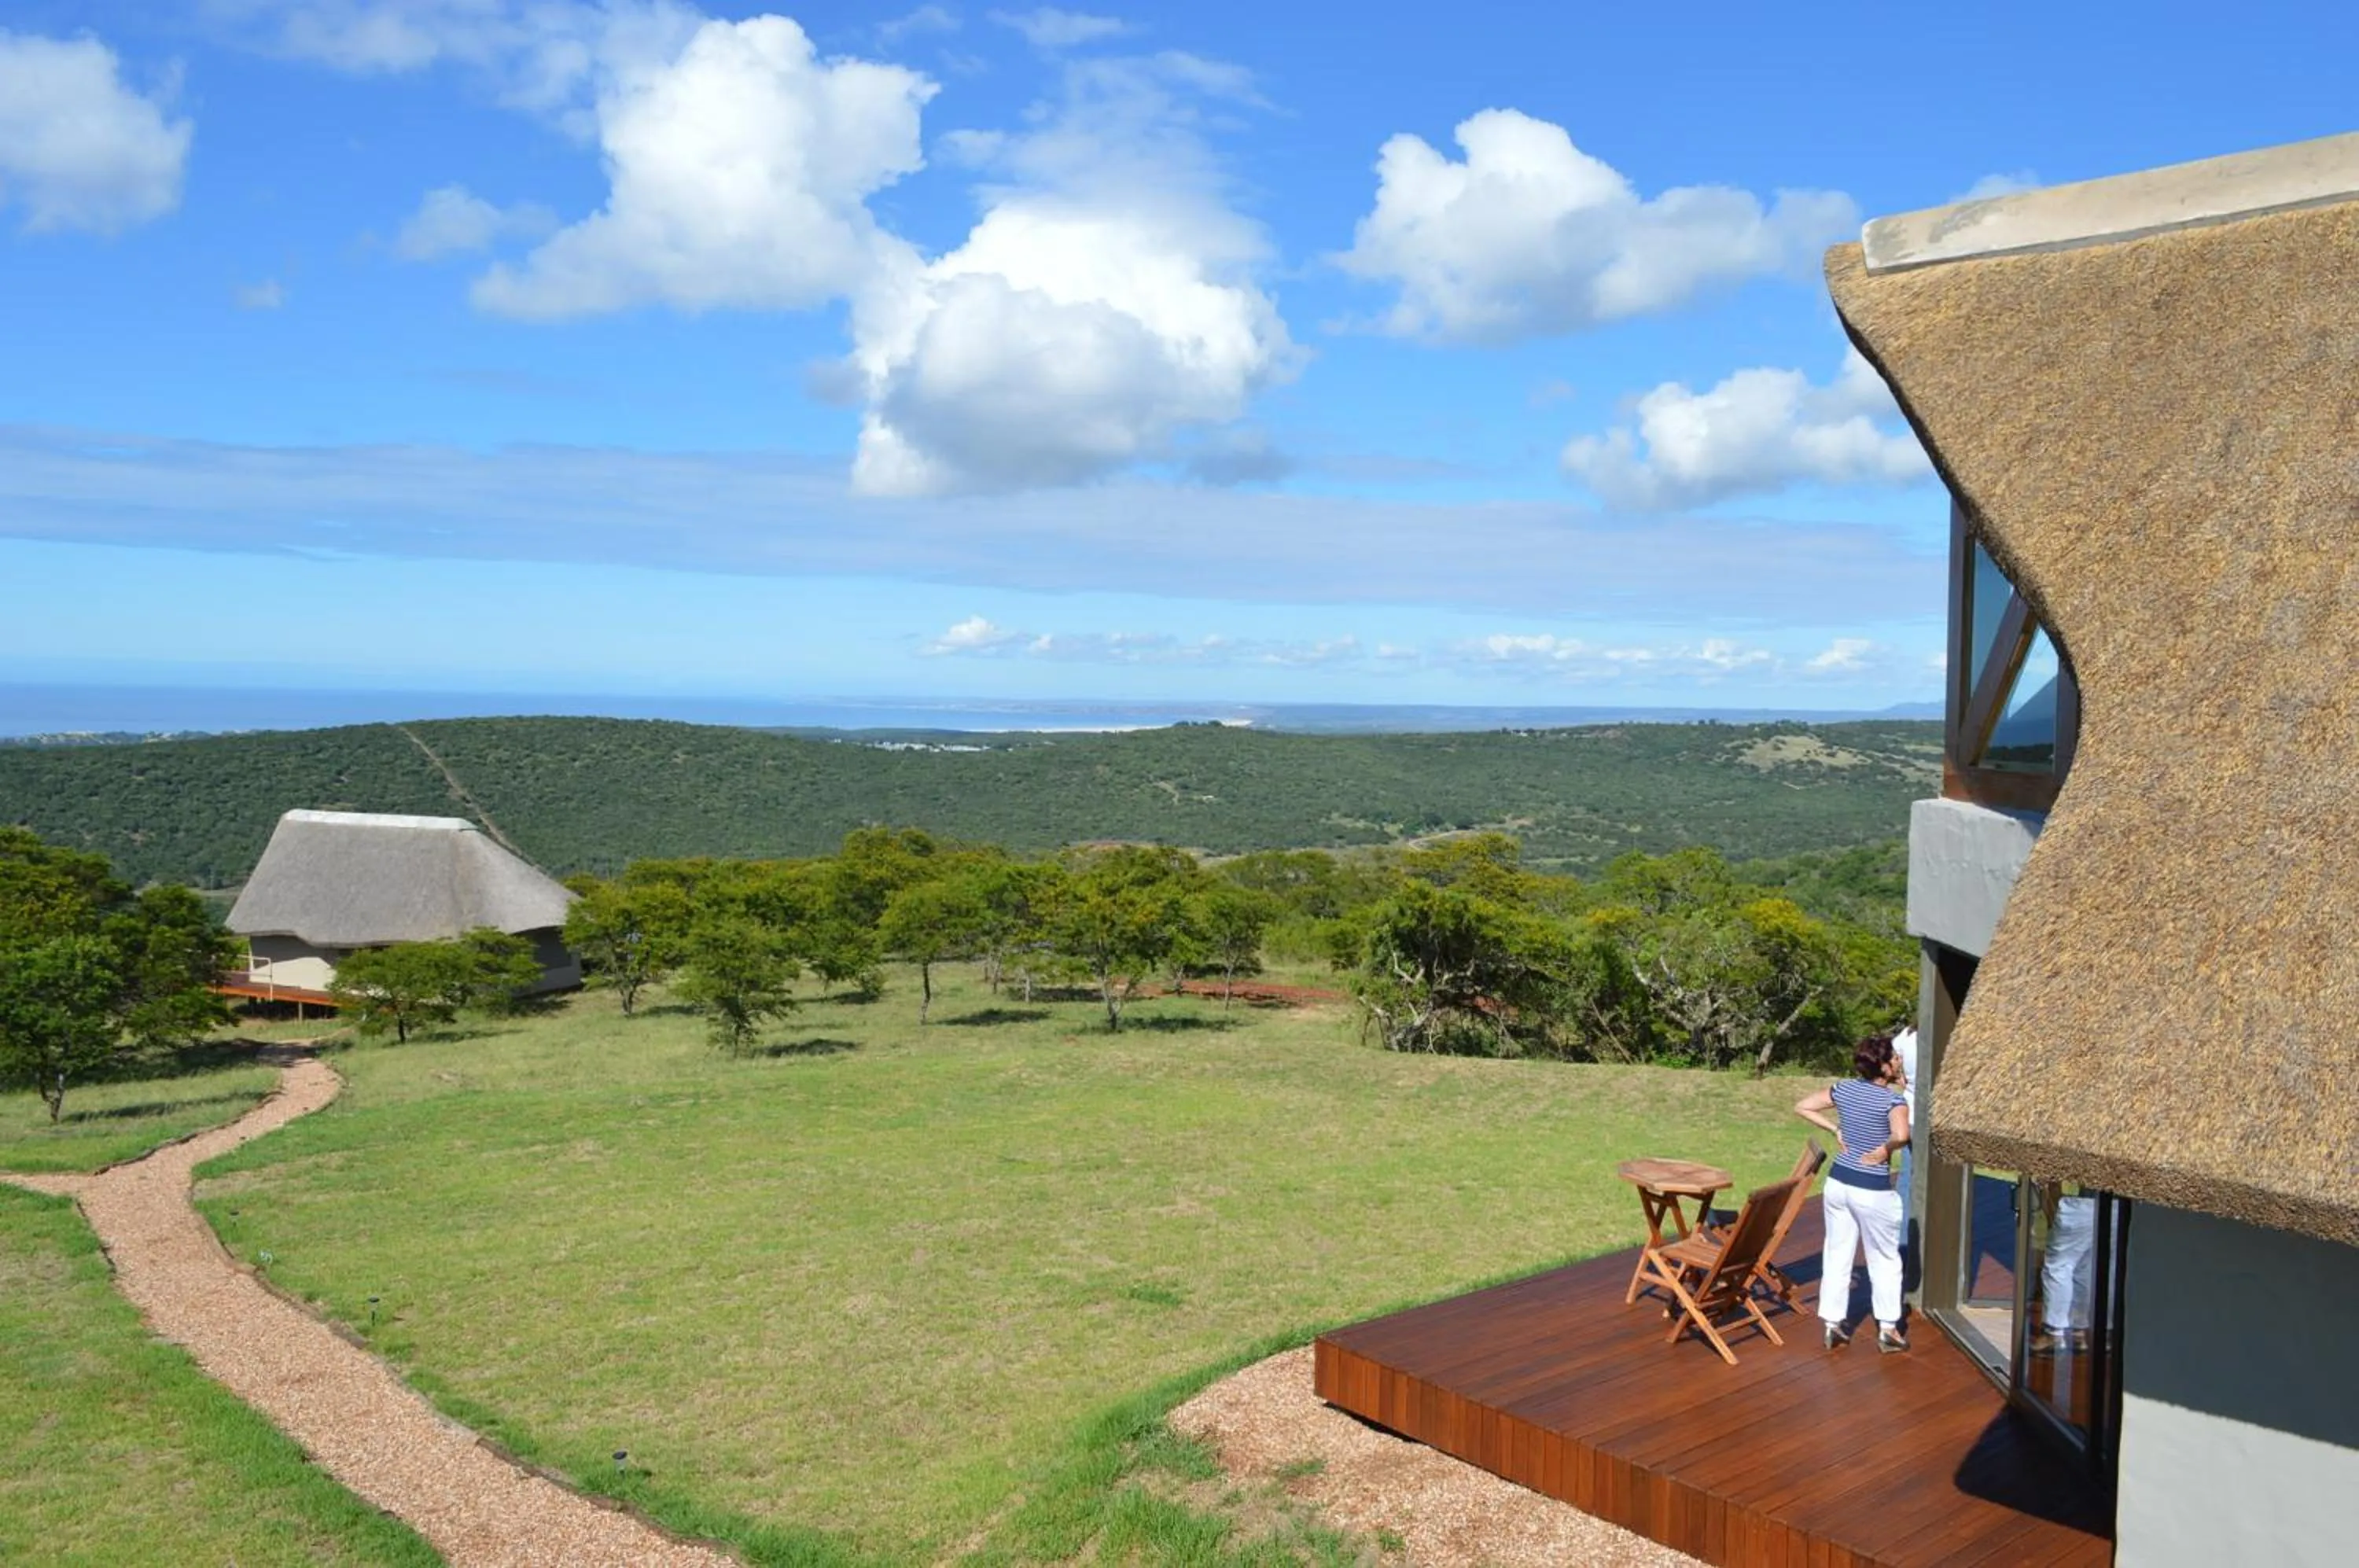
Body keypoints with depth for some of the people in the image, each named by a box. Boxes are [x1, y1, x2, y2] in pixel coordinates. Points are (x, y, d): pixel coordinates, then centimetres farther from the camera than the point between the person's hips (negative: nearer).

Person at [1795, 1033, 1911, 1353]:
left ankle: (1834, 1324, 18)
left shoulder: (1844, 1088, 0)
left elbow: (1801, 1107, 4)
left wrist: (1835, 1129, 6)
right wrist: (1885, 1149, -15)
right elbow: (1901, 1135, -35)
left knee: (1837, 1255, 13)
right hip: (1873, 1191, -5)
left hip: (1838, 1183, 5)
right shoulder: (1893, 1099, -17)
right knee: (1885, 1260, 12)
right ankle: (1888, 1329, 18)